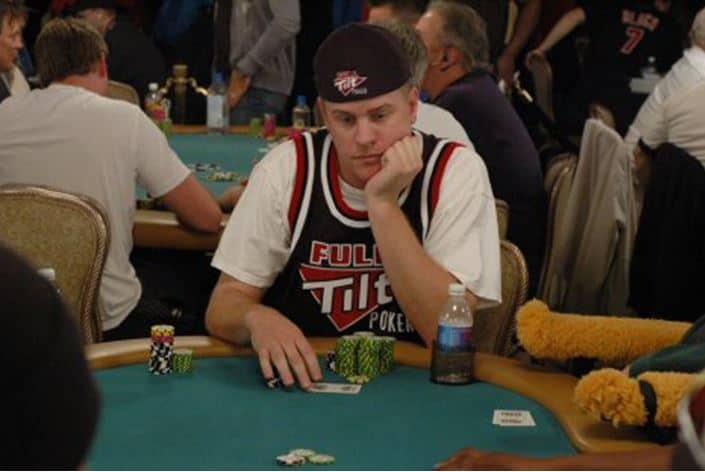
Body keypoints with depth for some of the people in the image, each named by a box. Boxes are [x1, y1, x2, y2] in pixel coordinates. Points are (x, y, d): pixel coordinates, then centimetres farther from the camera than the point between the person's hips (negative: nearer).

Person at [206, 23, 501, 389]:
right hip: (298, 380, 2)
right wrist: (257, 318, -25)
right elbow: (223, 308, -2)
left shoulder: (456, 173, -8)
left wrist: (383, 204, -20)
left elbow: (448, 332, -16)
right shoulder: (286, 169, -4)